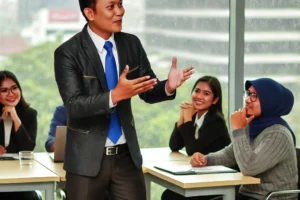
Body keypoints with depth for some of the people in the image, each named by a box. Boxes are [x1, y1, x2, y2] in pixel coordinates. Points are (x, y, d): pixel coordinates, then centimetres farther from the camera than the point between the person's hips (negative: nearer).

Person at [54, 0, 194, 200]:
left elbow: (148, 91, 7)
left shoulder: (132, 44, 2)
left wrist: (168, 86, -16)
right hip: (88, 158, -3)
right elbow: (74, 105, -21)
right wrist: (115, 95, -36)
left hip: (127, 155, 4)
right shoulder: (68, 53, -12)